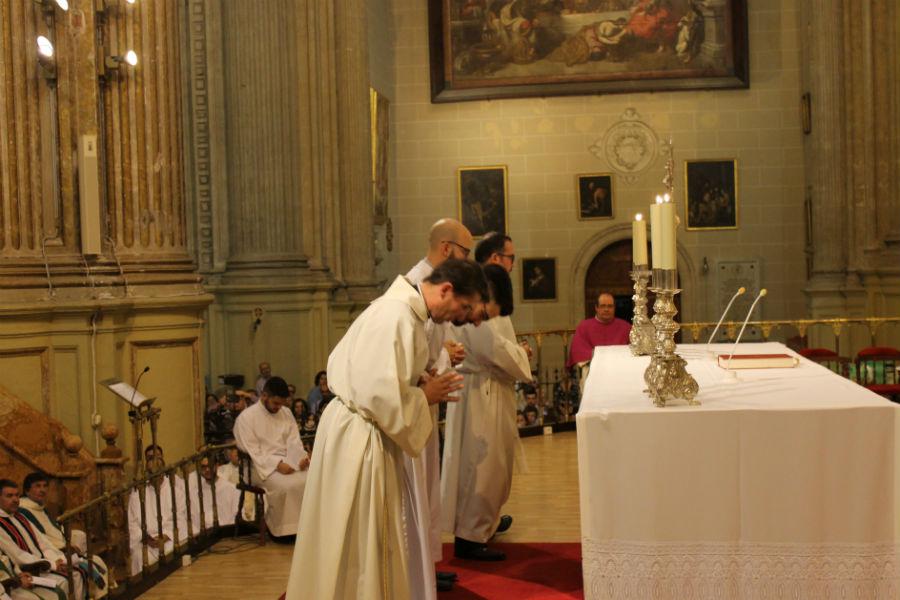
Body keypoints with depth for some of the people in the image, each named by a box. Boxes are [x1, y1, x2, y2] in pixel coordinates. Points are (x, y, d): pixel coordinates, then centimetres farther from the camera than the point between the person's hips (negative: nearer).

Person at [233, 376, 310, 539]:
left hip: (288, 462, 5)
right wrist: (277, 464, -23)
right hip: (263, 466, -5)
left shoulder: (286, 413, 13)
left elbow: (294, 441, 10)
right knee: (286, 485, -34)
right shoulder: (246, 417, -4)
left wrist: (302, 457, -13)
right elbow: (253, 452, -10)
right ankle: (283, 529, -17)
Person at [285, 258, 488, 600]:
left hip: (358, 432, 10)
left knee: (367, 541, 19)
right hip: (359, 439, -10)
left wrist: (420, 385, 4)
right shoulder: (398, 317, -22)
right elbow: (383, 396, -28)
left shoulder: (402, 309, 10)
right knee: (360, 546, 3)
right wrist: (425, 396, -11)